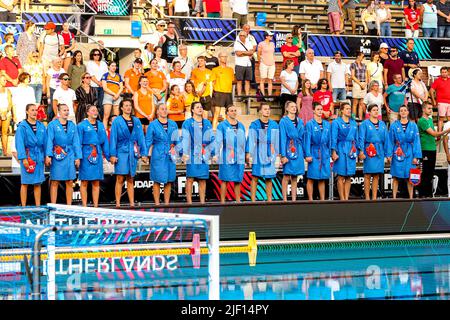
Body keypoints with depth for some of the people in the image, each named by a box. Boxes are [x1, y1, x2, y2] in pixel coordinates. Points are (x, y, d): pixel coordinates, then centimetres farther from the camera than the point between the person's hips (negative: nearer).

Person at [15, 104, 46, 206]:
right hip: (27, 156, -4)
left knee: (38, 183, 7)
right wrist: (23, 158, -16)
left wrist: (46, 156, 4)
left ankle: (38, 206, 12)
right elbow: (20, 143, -9)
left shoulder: (41, 126, 11)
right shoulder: (22, 126, -3)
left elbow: (45, 142, 12)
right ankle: (23, 207, 2)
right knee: (25, 182, -1)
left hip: (39, 157, 4)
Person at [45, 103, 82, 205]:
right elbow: (49, 141, -5)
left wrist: (77, 157, 4)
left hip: (70, 156, 4)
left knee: (70, 182, 4)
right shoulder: (52, 125, 1)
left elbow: (76, 142, 11)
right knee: (55, 182, -2)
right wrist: (48, 155, -16)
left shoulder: (72, 125, 13)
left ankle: (69, 205, 10)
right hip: (57, 156, -4)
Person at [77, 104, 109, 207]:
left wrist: (108, 155, 8)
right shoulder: (82, 125, -2)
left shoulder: (101, 125, 14)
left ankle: (96, 206, 9)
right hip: (86, 154, -5)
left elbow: (105, 141, 14)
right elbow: (78, 142, -5)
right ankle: (84, 206, 2)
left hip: (97, 155, 5)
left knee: (96, 183, 6)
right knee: (84, 182, 0)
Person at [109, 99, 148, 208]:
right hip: (121, 152, -4)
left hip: (133, 153, 4)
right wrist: (112, 154, -9)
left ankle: (132, 203, 8)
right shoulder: (117, 121, 1)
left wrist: (144, 153, 4)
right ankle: (118, 204, -6)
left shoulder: (136, 121, 12)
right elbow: (113, 138, -2)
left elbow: (141, 138, 11)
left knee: (130, 180, 8)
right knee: (120, 179, -6)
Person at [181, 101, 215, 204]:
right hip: (192, 155, -4)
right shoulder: (187, 123, 2)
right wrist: (184, 153, -15)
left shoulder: (207, 123, 15)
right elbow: (184, 139, -5)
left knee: (203, 179, 5)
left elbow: (212, 139, 16)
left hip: (204, 156, 4)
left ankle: (202, 202, 9)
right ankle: (189, 202, -1)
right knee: (190, 179, -4)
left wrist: (213, 153, 9)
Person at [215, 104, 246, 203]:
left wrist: (245, 158, 17)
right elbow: (218, 141, -3)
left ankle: (238, 201, 14)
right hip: (226, 158, -5)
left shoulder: (241, 126, 16)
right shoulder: (222, 126, 1)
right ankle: (222, 201, 0)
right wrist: (216, 155, -13)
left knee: (238, 181, 7)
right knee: (225, 180, -4)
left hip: (239, 158, 5)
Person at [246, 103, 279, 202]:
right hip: (258, 154, -3)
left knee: (269, 179, 7)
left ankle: (269, 200, 12)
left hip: (269, 154, 3)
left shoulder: (274, 125, 10)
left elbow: (277, 140, 14)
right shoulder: (254, 125, -1)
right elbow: (250, 139, -6)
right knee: (255, 177, -4)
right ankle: (253, 200, -3)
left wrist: (278, 153, 12)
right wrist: (248, 153, -15)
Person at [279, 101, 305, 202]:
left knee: (295, 178, 6)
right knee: (286, 176, -5)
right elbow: (282, 138, -6)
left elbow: (303, 137, 14)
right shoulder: (284, 121, -2)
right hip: (288, 150, -5)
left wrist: (304, 153, 8)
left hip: (298, 151, 5)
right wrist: (283, 155, -13)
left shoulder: (300, 121, 14)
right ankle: (285, 200, -2)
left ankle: (294, 199, 7)